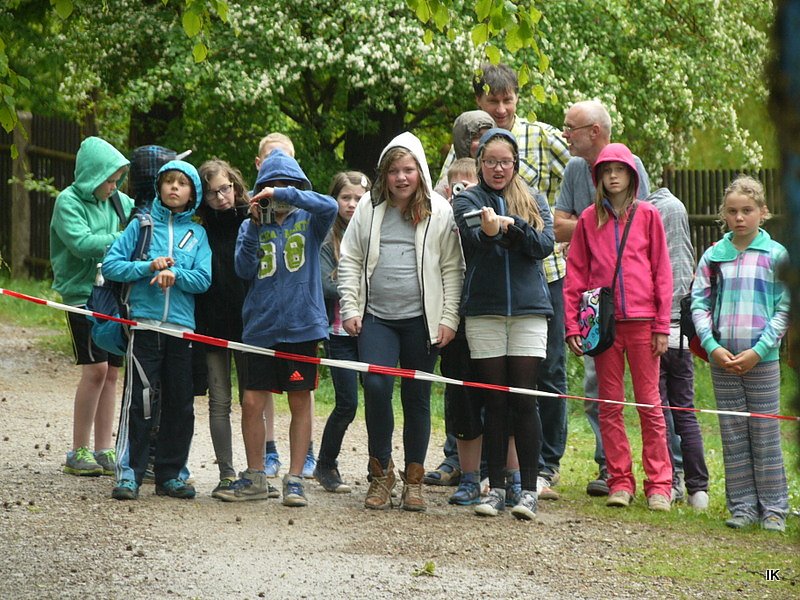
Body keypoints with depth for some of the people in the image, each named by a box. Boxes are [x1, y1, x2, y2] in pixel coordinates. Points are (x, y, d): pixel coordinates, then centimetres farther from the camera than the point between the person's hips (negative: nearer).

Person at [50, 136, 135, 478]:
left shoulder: (116, 201, 9)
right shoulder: (69, 201, -8)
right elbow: (82, 243, -20)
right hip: (82, 293, -6)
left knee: (111, 372, 5)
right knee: (95, 369, -13)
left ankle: (104, 451, 11)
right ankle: (78, 453, -5)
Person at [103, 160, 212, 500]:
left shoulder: (197, 234, 11)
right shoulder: (142, 225, 8)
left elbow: (204, 280, 0)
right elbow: (110, 265, 0)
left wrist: (175, 274, -16)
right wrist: (148, 267, -11)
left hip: (182, 329, 2)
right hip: (145, 325, -2)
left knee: (180, 405, 4)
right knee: (139, 401, -8)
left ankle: (170, 475, 13)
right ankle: (129, 473, -5)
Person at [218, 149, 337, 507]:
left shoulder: (307, 221, 4)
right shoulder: (252, 227, 9)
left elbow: (329, 207, -19)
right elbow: (245, 270, -3)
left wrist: (284, 195, -20)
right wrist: (254, 228, -10)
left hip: (302, 326, -2)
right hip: (261, 327, 2)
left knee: (300, 403, 3)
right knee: (252, 403, 1)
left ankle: (295, 479, 10)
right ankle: (255, 478, 14)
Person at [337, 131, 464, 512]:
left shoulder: (439, 212, 2)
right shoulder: (369, 208, 8)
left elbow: (452, 269, 4)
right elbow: (350, 261, 12)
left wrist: (449, 318, -3)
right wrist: (349, 309, 3)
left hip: (421, 319, -1)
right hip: (376, 318, 1)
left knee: (417, 398, 5)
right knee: (376, 385, -15)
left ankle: (413, 477, 17)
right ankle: (381, 471, 1)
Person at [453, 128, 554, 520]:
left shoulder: (534, 202, 11)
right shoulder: (468, 200, 6)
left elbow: (545, 245, -4)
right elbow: (473, 239, -13)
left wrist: (512, 224, -21)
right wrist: (490, 231, -36)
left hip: (528, 310, 0)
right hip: (483, 312, 0)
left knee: (524, 400, -3)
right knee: (494, 402, 3)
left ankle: (528, 489, 2)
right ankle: (495, 488, 8)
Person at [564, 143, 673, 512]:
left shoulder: (647, 216, 4)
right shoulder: (589, 220, 8)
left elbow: (662, 273, 3)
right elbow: (575, 276, 7)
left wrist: (662, 326, -3)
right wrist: (572, 325, -1)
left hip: (642, 322, -2)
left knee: (649, 404, 0)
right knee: (610, 406, 4)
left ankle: (658, 484, 3)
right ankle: (620, 481, 9)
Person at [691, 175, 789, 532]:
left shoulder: (776, 256, 0)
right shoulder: (713, 256, 6)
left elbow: (785, 310, -2)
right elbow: (699, 303, 5)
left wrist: (758, 351, -11)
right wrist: (713, 347, -8)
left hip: (762, 359, -2)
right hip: (722, 359, 2)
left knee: (765, 436, 0)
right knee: (733, 437, 6)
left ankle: (773, 508, 7)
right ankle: (742, 506, 12)